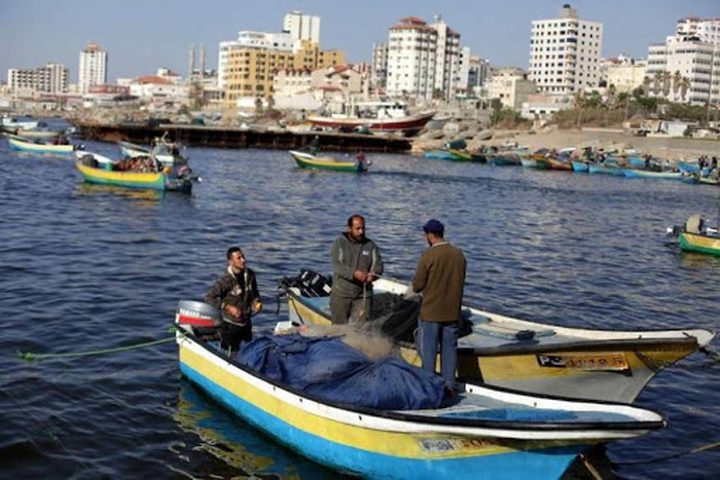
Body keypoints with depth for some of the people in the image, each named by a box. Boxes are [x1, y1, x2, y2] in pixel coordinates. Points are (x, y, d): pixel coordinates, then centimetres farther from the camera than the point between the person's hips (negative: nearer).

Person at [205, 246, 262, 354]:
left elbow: (254, 293, 17)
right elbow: (209, 298, -19)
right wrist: (228, 307, -23)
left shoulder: (249, 274, 0)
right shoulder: (225, 279, -19)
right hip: (230, 324, -6)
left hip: (246, 322, 6)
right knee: (230, 355, 0)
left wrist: (256, 302, -4)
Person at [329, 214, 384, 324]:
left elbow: (378, 265, 1)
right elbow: (336, 265, -15)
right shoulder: (339, 244, -3)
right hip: (341, 294, -1)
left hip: (363, 295, 2)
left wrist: (372, 275, -23)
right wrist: (354, 273, -31)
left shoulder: (371, 245, 6)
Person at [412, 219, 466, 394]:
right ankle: (449, 385, 16)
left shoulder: (428, 256, -15)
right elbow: (461, 282, 11)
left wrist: (417, 283, 9)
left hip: (431, 313, -4)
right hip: (453, 313, 5)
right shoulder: (459, 255, 1)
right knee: (449, 348, 12)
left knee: (428, 350, 6)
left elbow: (417, 286, -12)